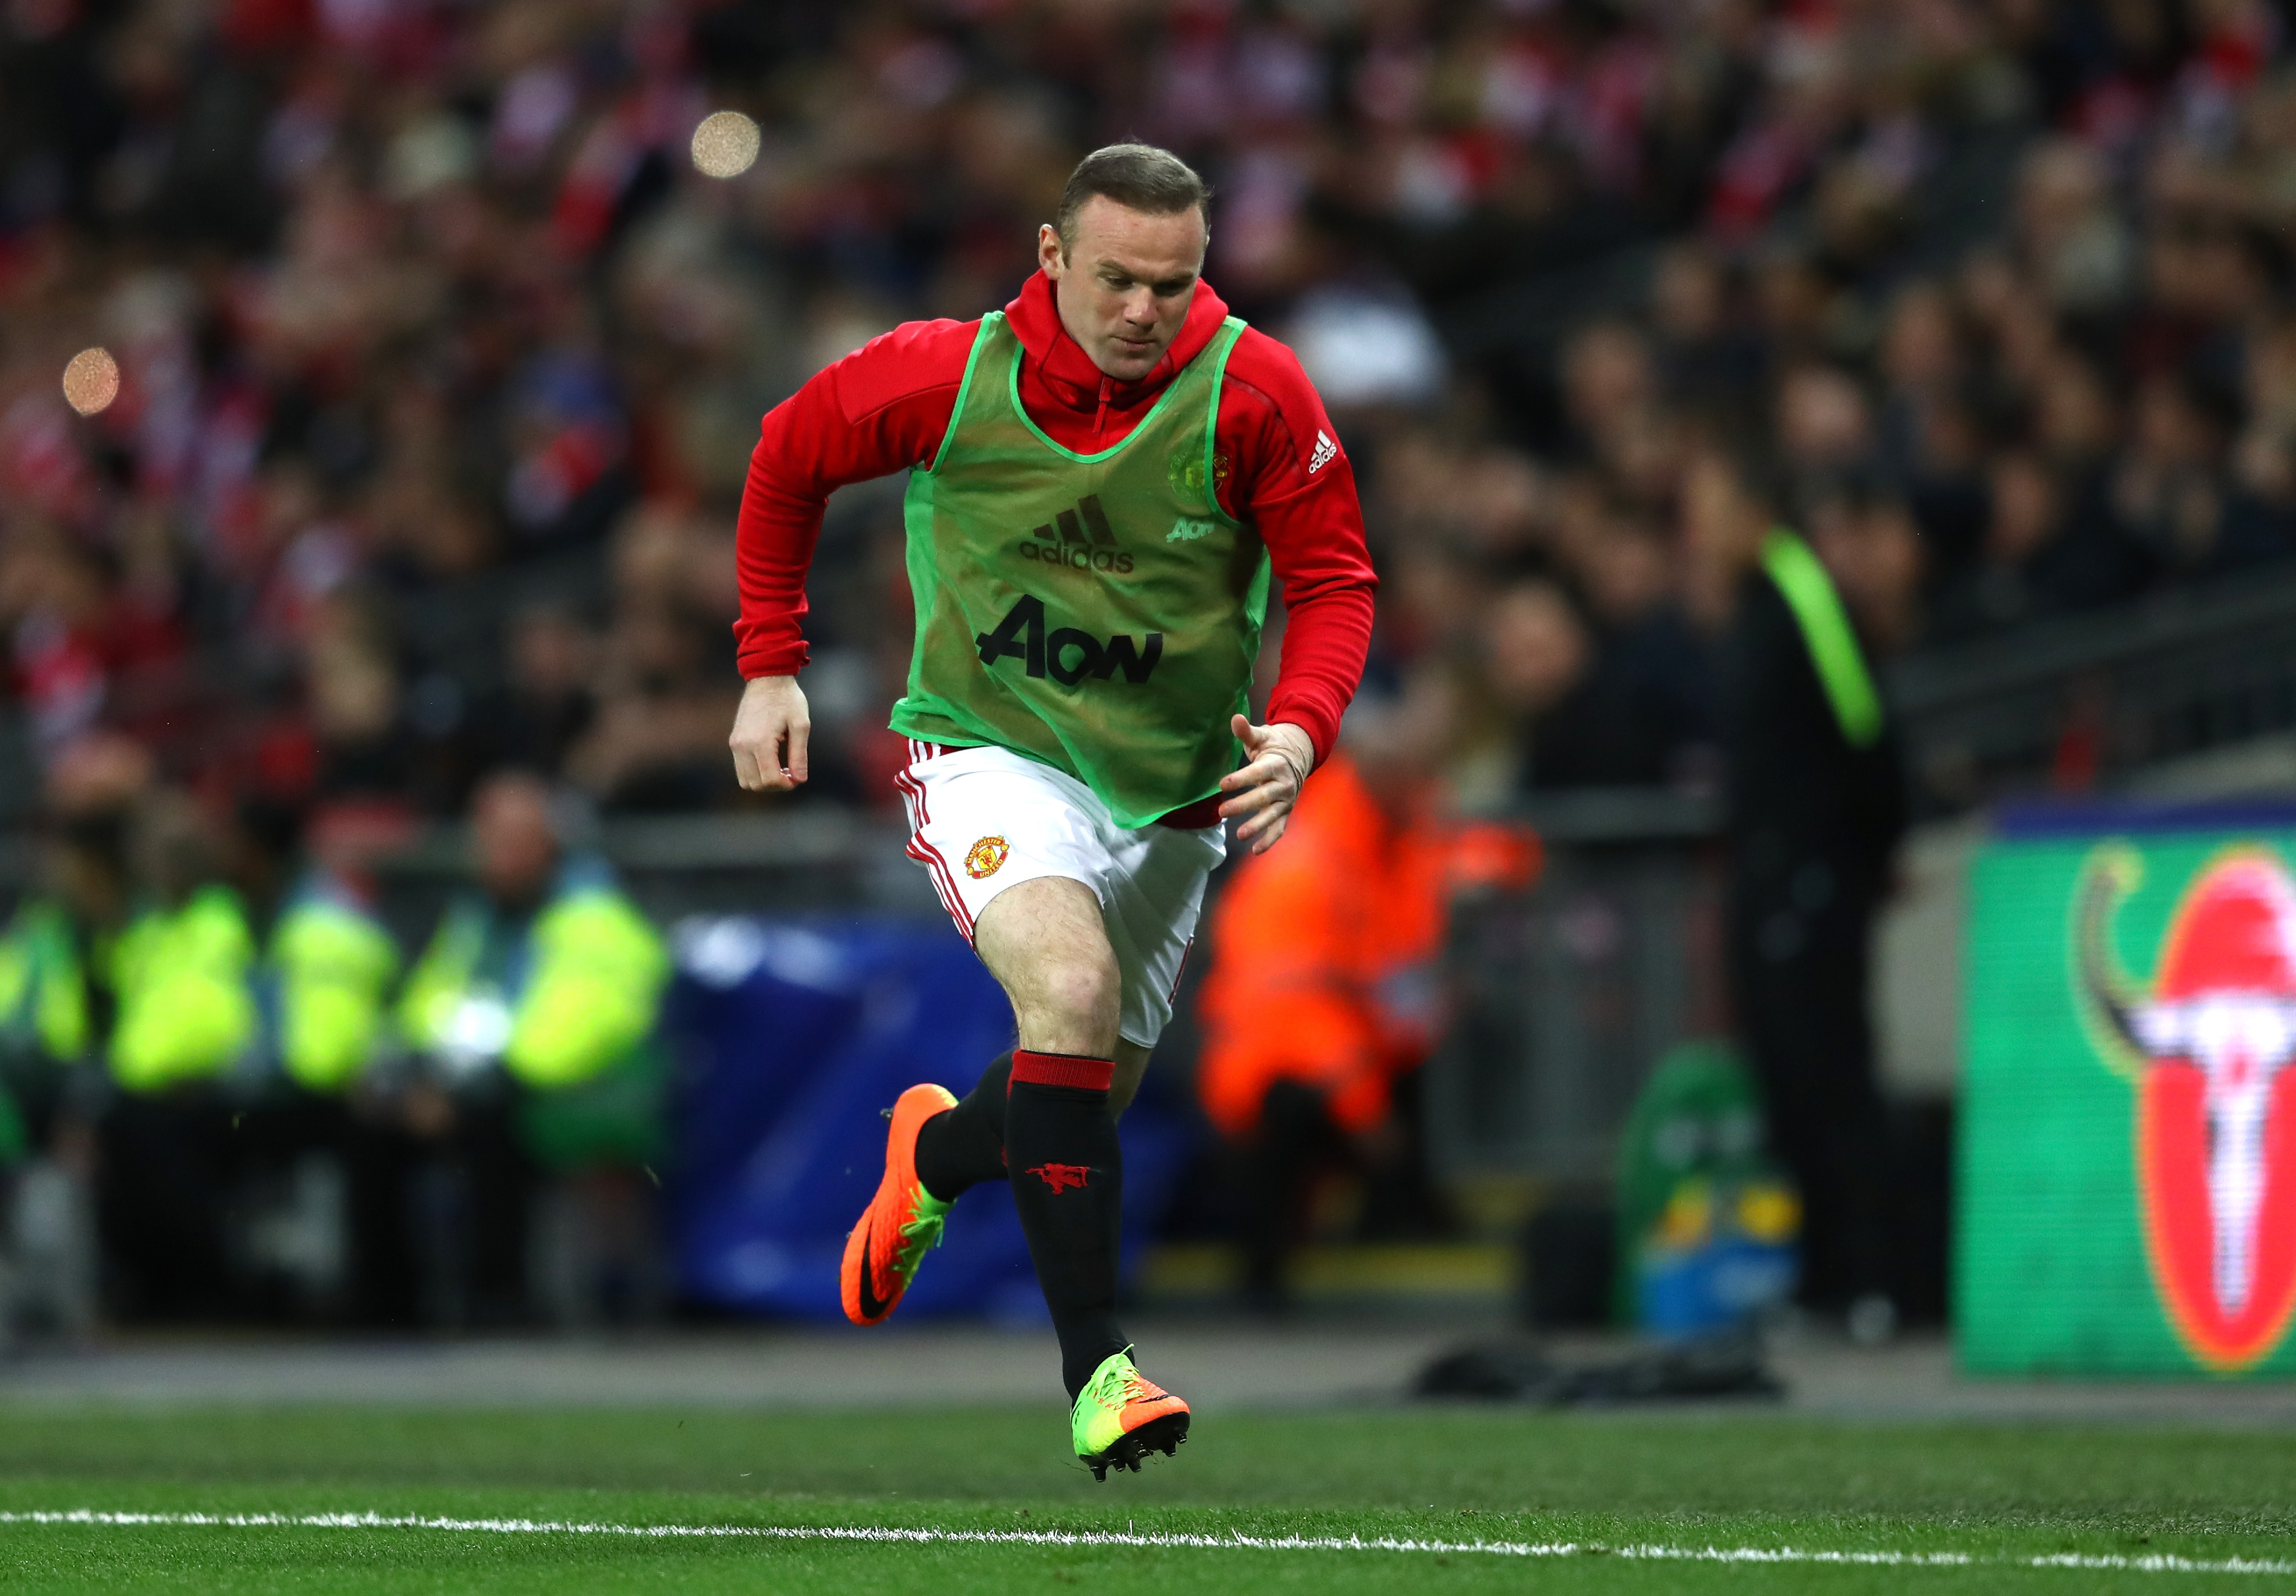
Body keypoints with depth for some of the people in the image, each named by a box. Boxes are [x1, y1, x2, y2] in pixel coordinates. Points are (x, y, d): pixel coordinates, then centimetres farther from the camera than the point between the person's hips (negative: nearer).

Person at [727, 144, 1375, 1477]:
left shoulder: (1254, 393, -14)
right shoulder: (945, 377, -14)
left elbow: (1334, 579, -5)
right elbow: (787, 459, 5)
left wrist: (1302, 727, -24)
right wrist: (771, 668, 3)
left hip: (1170, 789, 3)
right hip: (991, 752, -3)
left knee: (1085, 1098, 10)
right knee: (1071, 989, -30)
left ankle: (937, 1154, 49)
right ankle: (1098, 1372, -29)